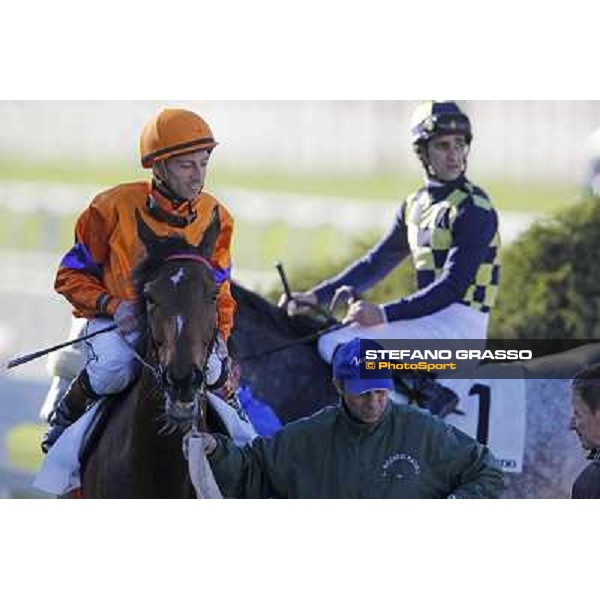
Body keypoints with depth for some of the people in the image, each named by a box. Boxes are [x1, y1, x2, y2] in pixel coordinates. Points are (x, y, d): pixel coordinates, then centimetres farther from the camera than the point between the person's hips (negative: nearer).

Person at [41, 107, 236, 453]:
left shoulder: (215, 217, 2)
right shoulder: (114, 208, -10)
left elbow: (218, 290, 15)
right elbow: (72, 275, -2)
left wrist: (218, 334, -2)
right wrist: (114, 305, -18)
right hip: (114, 322, -3)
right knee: (115, 368, -36)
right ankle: (67, 416, -3)